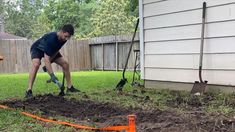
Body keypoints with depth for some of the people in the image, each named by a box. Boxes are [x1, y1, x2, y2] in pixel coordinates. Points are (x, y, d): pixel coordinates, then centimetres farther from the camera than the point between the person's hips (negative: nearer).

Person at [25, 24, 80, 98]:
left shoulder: (63, 39, -20)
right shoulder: (51, 38, -42)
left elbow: (56, 51, -5)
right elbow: (46, 59, -44)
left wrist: (48, 64, -14)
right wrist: (52, 75, -49)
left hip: (50, 50, 7)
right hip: (37, 49, -7)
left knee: (65, 64, -4)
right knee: (36, 64, -35)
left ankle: (69, 87, 6)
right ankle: (29, 91, -32)